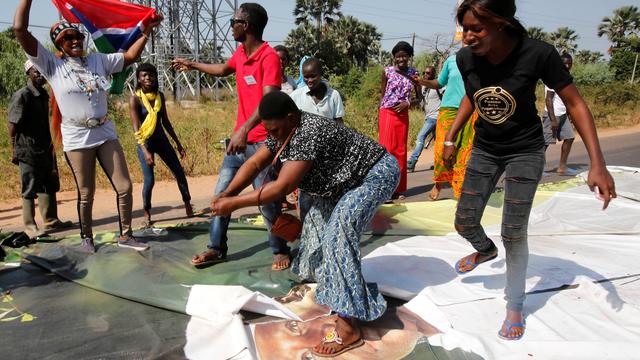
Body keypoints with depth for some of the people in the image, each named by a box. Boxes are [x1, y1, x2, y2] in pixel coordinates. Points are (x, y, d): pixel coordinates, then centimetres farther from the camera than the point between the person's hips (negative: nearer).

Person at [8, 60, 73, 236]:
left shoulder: (43, 94, 10)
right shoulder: (22, 96, -12)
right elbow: (12, 125, -13)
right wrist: (14, 150, -14)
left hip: (45, 149, 8)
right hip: (28, 151, -8)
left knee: (50, 186, 14)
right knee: (30, 190, -1)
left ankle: (51, 221, 25)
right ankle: (30, 227, 8)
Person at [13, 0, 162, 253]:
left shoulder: (98, 60, 8)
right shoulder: (51, 64, -2)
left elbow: (129, 56, 15)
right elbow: (20, 30, -9)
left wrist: (147, 31, 9)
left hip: (106, 134, 4)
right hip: (77, 139, -3)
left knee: (124, 186, 1)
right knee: (86, 194, 7)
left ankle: (125, 236, 15)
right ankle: (86, 237, 28)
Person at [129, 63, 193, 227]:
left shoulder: (160, 96, 2)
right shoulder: (135, 99, -13)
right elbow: (136, 129, -18)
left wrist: (178, 143, 11)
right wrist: (145, 151, -29)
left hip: (161, 139, 5)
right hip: (145, 142, -5)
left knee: (179, 173, 6)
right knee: (149, 180, -11)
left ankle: (188, 205, 21)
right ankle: (147, 213, 9)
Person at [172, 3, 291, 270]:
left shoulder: (269, 57, -15)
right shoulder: (240, 53, 10)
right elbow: (224, 69, 34)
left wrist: (244, 129, -38)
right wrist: (192, 65, 44)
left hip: (261, 142, -8)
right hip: (239, 138, 8)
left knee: (267, 200, -2)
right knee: (221, 194, 10)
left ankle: (281, 251, 17)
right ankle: (216, 248, 22)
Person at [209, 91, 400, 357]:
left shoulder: (309, 133, -33)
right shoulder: (284, 130, -4)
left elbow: (282, 186, -36)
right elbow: (254, 163, -5)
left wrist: (234, 204, -31)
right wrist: (226, 194, -18)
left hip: (377, 172, -10)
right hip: (347, 178, 10)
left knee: (339, 230, -25)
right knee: (320, 215, 21)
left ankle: (348, 327, -25)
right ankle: (322, 273, 44)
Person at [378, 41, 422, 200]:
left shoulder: (413, 73, 6)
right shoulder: (387, 71, 0)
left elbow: (419, 98, 10)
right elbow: (382, 95, 4)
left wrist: (408, 103, -11)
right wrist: (378, 118, 1)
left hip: (403, 115, 3)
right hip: (387, 114, -3)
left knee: (400, 151, 8)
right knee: (386, 149, -6)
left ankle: (398, 188, 16)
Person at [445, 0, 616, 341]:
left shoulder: (538, 53, -27)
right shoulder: (466, 58, -16)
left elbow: (575, 103, -17)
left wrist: (597, 164, -21)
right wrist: (450, 139, 6)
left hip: (525, 151, -3)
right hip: (484, 150, 4)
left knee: (514, 233, -6)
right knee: (464, 223, 5)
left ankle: (515, 306, 17)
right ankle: (486, 250, 42)